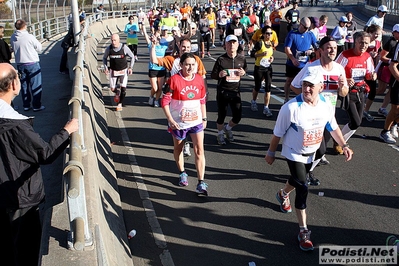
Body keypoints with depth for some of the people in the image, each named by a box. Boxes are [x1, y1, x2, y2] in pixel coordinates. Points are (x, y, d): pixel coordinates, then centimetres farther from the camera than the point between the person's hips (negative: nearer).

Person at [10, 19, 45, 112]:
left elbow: (14, 48, 9)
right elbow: (39, 48, -7)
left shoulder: (12, 38, -3)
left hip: (20, 64, 5)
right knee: (35, 86, 4)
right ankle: (37, 106, 7)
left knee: (24, 85, 15)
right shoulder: (29, 37, -18)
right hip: (32, 64, -5)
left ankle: (26, 105, 22)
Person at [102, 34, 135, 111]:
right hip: (113, 71, 2)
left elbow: (132, 56, 0)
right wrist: (106, 67, -3)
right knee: (112, 89, 3)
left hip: (123, 71, -2)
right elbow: (104, 58, 8)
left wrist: (130, 67, -6)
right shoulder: (109, 49, -11)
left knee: (123, 88, -8)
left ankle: (120, 104, 12)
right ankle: (117, 92, 41)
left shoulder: (124, 48, -15)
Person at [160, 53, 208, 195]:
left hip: (196, 121, 2)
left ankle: (201, 183, -2)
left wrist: (204, 118, 11)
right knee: (178, 148, 18)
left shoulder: (199, 79, -1)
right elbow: (165, 101, -12)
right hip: (178, 122, -2)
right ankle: (182, 173, 42)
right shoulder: (174, 80, -14)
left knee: (199, 150, -6)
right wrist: (170, 120, -18)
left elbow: (202, 100, 9)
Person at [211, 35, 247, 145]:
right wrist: (219, 75, -23)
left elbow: (245, 70, 17)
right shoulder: (221, 59, -7)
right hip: (222, 91, -3)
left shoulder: (242, 59, 1)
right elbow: (213, 75, -1)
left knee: (238, 116, 4)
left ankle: (228, 128, 37)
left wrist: (243, 73, -7)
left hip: (235, 91, 3)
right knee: (222, 115, 7)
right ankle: (220, 134, 34)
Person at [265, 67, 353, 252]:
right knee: (302, 188, -11)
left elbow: (333, 127, 6)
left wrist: (344, 145, 1)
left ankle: (283, 195, 61)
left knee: (297, 179, 26)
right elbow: (278, 133, -16)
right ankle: (303, 231, 2)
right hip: (294, 154, -5)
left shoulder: (327, 105, -13)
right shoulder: (291, 107, -28)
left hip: (311, 154, 6)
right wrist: (271, 152, -8)